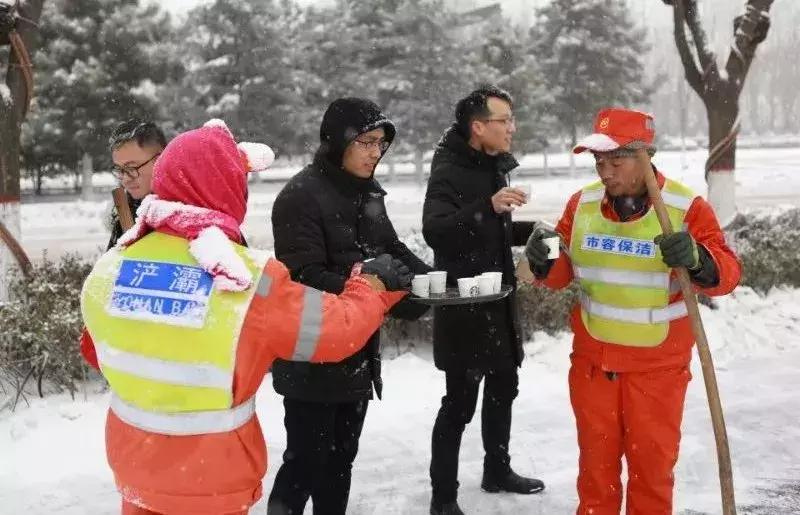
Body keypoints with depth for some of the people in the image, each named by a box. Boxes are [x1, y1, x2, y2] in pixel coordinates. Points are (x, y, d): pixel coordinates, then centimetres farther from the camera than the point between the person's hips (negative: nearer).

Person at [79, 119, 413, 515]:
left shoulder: (108, 269, -10)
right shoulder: (252, 282, -24)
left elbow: (108, 356, 6)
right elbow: (341, 328, -15)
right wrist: (374, 283, 4)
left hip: (134, 467, 4)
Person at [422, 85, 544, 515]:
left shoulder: (494, 167, 11)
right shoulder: (449, 171, -16)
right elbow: (435, 232, -32)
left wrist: (531, 231, 8)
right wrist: (488, 206, -41)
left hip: (498, 299, 9)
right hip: (463, 304, -9)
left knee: (503, 387, 19)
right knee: (460, 401, -4)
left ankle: (497, 470, 37)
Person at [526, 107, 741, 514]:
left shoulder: (686, 207, -14)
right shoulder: (582, 204, -3)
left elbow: (726, 275, -17)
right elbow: (564, 273, 3)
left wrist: (697, 260, -39)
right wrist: (545, 262, -20)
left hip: (657, 364, -3)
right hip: (592, 358, 3)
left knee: (652, 461, 11)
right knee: (596, 457, 17)